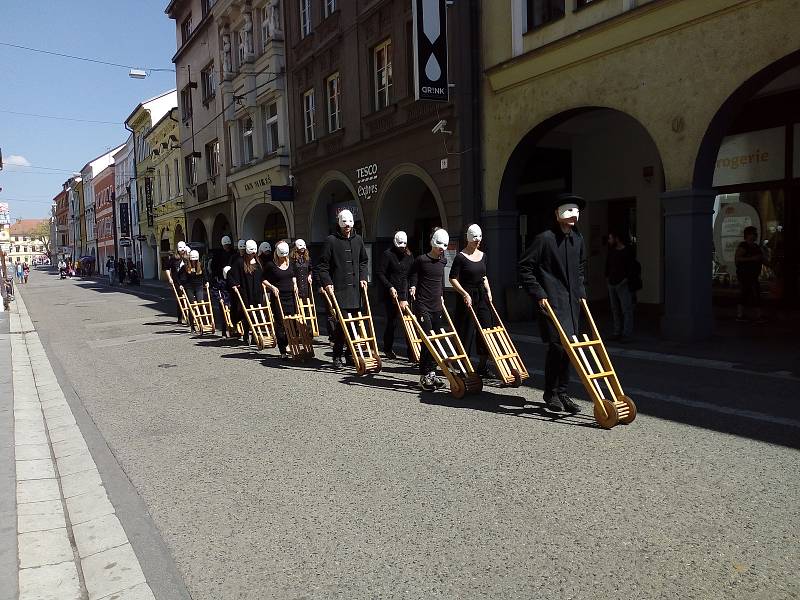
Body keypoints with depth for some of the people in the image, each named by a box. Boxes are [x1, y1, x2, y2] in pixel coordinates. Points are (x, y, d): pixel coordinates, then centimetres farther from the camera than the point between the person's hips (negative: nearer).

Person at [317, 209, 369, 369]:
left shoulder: (358, 240, 12)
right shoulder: (331, 240, -2)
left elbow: (364, 261, 23)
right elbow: (323, 266, -2)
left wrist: (363, 277, 10)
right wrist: (327, 283, -12)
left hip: (355, 289, 5)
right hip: (338, 289, -5)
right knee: (339, 323, -5)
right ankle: (337, 356, 4)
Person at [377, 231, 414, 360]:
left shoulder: (409, 255, 13)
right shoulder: (387, 254, -4)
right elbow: (380, 274, -7)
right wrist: (390, 287, -15)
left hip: (406, 292, 5)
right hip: (391, 293, -5)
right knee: (392, 321, 0)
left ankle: (411, 349, 3)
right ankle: (388, 348, 17)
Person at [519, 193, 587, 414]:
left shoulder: (578, 239, 13)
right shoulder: (544, 238, -9)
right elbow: (525, 268, -8)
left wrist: (580, 290, 18)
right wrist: (539, 294, -11)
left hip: (572, 301, 7)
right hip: (551, 301, -7)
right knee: (558, 345, -11)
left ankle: (562, 393, 20)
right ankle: (550, 393, 8)